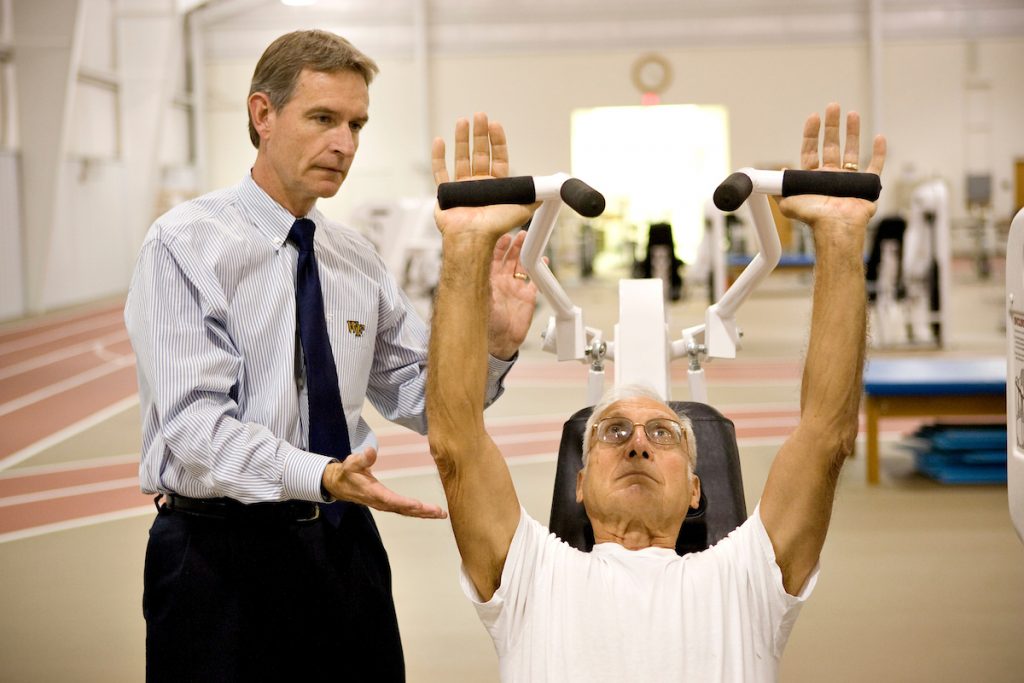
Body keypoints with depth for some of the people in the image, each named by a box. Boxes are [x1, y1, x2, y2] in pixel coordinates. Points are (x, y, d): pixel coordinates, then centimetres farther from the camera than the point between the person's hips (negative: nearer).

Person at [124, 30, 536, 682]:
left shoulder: (358, 260, 8)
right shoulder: (188, 244, -10)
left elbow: (421, 395, 9)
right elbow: (194, 421, -20)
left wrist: (497, 345, -9)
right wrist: (320, 476, -34)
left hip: (346, 545, 5)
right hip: (223, 550, -5)